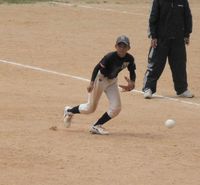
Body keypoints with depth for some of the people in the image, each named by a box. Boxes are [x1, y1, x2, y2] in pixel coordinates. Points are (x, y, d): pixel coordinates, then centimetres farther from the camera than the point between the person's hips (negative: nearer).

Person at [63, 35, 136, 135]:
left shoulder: (129, 59, -13)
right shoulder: (110, 57, -30)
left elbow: (132, 72, 3)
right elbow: (97, 68, -27)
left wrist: (132, 83, -15)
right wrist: (91, 83, -34)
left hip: (112, 81, 6)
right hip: (100, 79, -6)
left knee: (116, 108, -6)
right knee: (90, 108, 4)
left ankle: (96, 126, 6)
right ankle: (69, 111, 30)